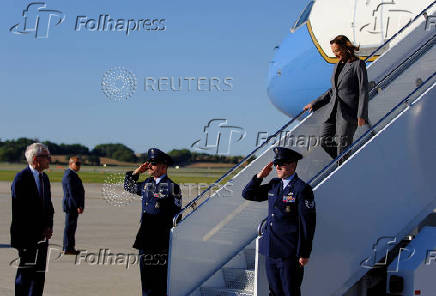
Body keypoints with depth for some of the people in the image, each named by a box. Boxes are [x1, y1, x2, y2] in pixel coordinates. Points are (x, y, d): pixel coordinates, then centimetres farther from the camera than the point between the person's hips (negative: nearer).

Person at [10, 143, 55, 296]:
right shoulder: (21, 178, -13)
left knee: (39, 275, 10)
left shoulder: (44, 178, 13)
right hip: (26, 238, -8)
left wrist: (49, 226, 2)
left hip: (41, 237, 8)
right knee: (24, 275, -2)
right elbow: (17, 209, -16)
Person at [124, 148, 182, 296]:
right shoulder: (146, 184, 11)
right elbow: (128, 186, 29)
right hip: (145, 239, 6)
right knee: (146, 275, 11)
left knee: (161, 277, -2)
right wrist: (137, 171, 13)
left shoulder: (172, 187, -7)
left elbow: (177, 214, -6)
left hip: (162, 240, -6)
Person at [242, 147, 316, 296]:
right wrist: (259, 176, 1)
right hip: (270, 250, 7)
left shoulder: (302, 189, -12)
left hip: (289, 254, -7)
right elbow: (247, 194, 17)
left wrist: (304, 254, -13)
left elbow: (308, 223, -13)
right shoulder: (274, 184, 10)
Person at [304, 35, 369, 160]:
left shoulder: (358, 64, -5)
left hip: (348, 112, -7)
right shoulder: (338, 66, 17)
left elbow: (363, 91, -10)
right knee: (325, 141, 2)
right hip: (332, 110, 7)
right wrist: (315, 104, 20)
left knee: (343, 144, -12)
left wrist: (361, 115, -17)